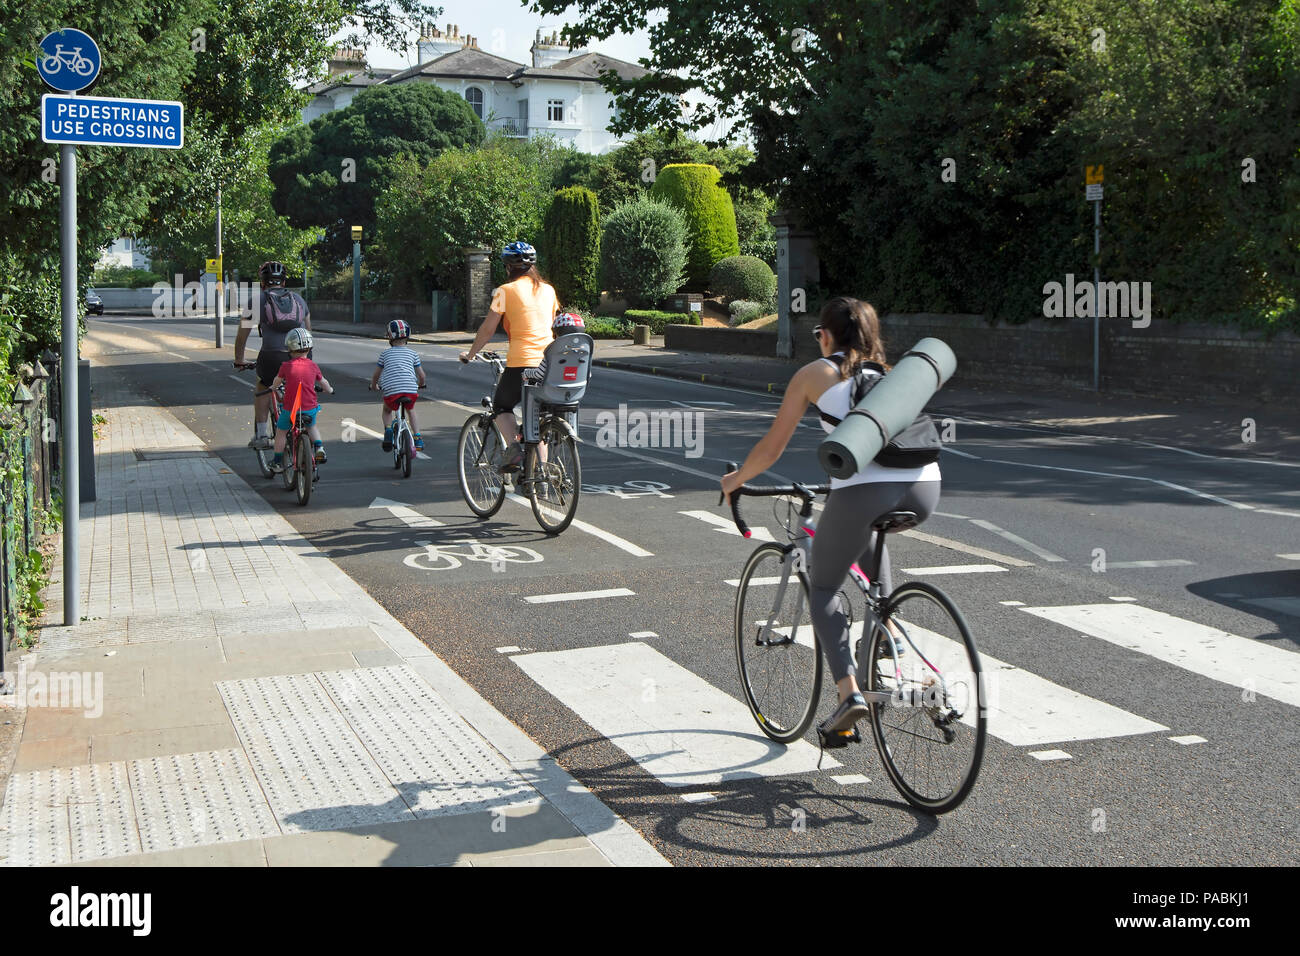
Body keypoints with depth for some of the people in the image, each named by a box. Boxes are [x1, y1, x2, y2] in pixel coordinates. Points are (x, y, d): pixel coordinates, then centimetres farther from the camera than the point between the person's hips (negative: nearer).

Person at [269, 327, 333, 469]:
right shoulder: (313, 366, 1)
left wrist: (273, 387, 34)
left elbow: (276, 382, 11)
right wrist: (330, 390, 37)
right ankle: (319, 448, 11)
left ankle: (278, 462, 23)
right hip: (310, 409, 3)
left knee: (280, 432, 18)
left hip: (290, 409, -3)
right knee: (312, 427, 31)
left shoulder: (287, 366, -7)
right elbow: (323, 383, 15)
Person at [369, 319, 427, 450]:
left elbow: (376, 375, 19)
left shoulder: (385, 353, 13)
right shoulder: (412, 353, 15)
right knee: (410, 409, 33)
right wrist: (420, 385, 39)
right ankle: (417, 437, 22)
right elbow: (421, 376, 17)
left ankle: (388, 429, 4)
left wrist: (373, 386, 40)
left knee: (387, 410, 31)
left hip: (390, 391, -1)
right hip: (410, 391, 1)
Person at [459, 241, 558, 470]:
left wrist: (470, 354, 15)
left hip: (521, 363, -5)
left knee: (501, 407, 17)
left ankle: (515, 445, -7)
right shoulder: (548, 289, 13)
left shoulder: (506, 290, -2)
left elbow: (488, 329, 1)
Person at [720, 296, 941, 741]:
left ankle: (849, 692, 1)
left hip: (864, 487, -5)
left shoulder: (813, 373, 17)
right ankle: (888, 633, 29)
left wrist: (735, 479, 37)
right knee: (867, 529, 39)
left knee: (822, 586, 18)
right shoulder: (889, 373, 29)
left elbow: (771, 448, 19)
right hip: (924, 488, 5)